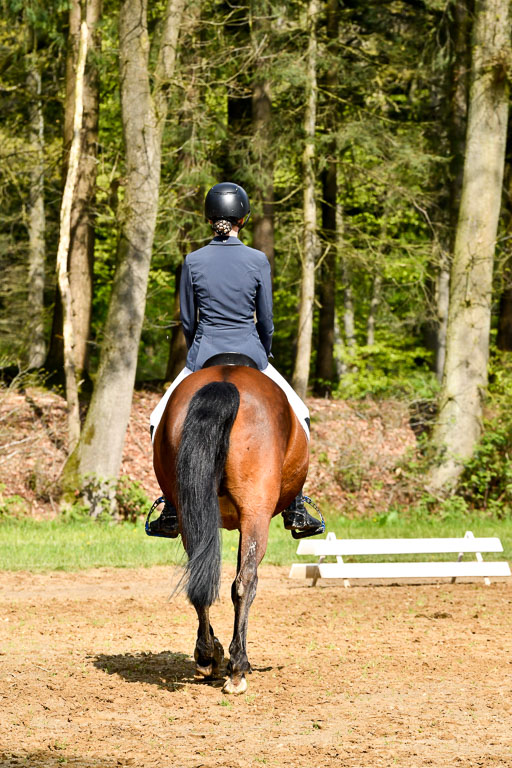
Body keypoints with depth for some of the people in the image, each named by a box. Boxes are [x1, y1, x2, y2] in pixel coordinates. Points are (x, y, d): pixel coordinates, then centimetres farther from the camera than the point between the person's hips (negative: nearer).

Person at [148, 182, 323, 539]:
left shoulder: (194, 262, -4)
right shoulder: (258, 261, -6)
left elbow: (188, 320, 3)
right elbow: (266, 320, 1)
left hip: (204, 356, 0)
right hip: (250, 354, 0)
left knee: (161, 421, 19)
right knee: (298, 416, 19)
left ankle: (172, 512, 11)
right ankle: (295, 510, 13)